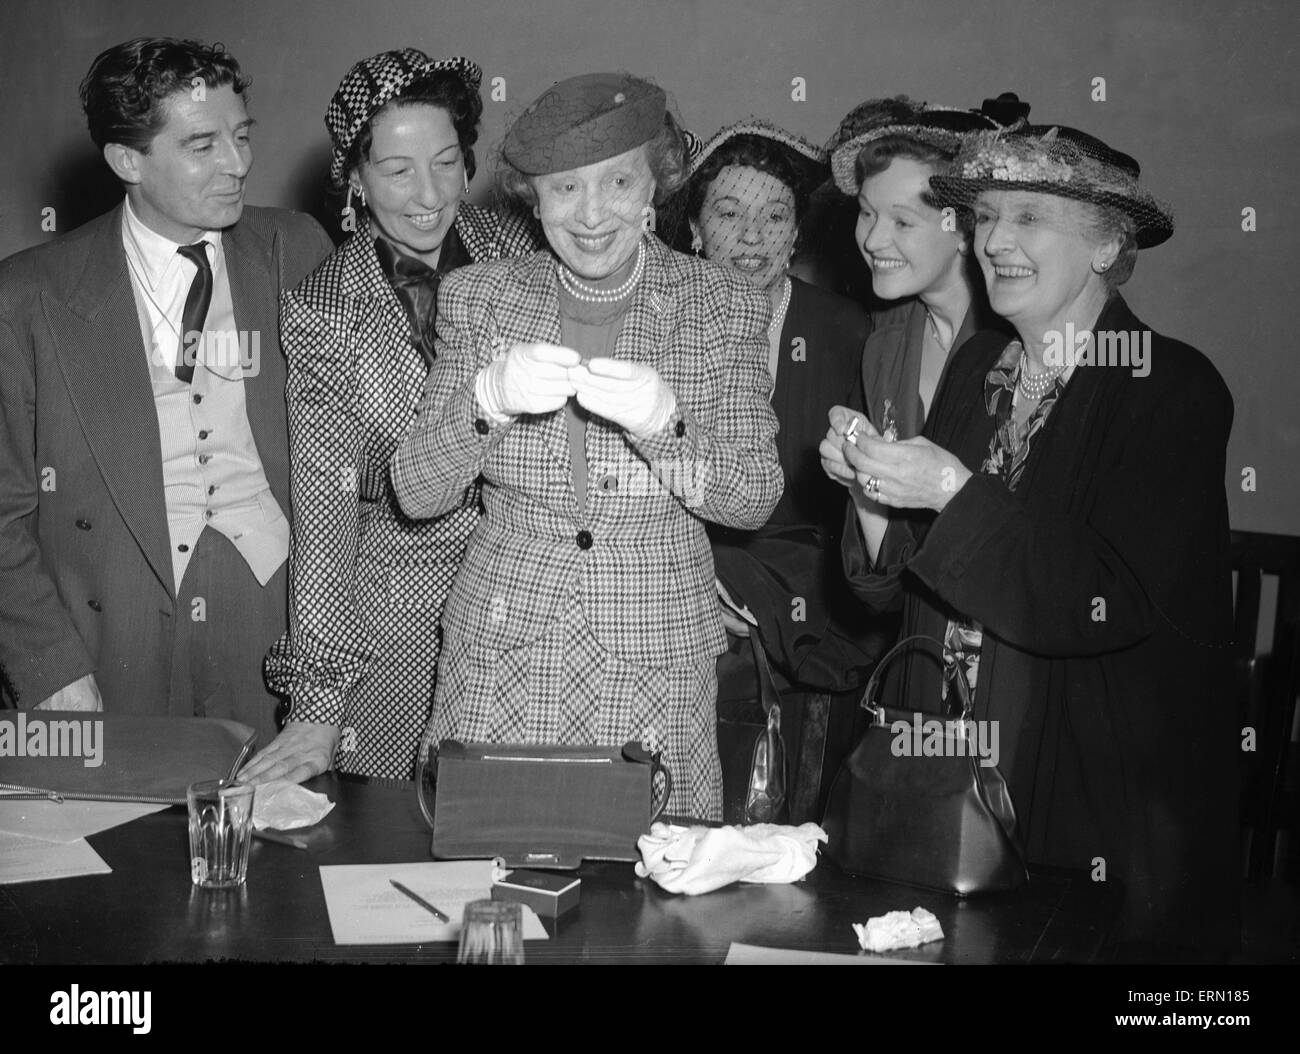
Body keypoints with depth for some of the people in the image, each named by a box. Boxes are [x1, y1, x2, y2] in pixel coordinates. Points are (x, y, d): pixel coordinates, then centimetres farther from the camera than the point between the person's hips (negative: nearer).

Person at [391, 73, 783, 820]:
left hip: (657, 673, -1)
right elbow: (417, 493, -3)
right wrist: (488, 400, -22)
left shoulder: (724, 309, -1)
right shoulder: (479, 297, 1)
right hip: (501, 661, 1)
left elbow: (756, 500, -7)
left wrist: (662, 421, -24)